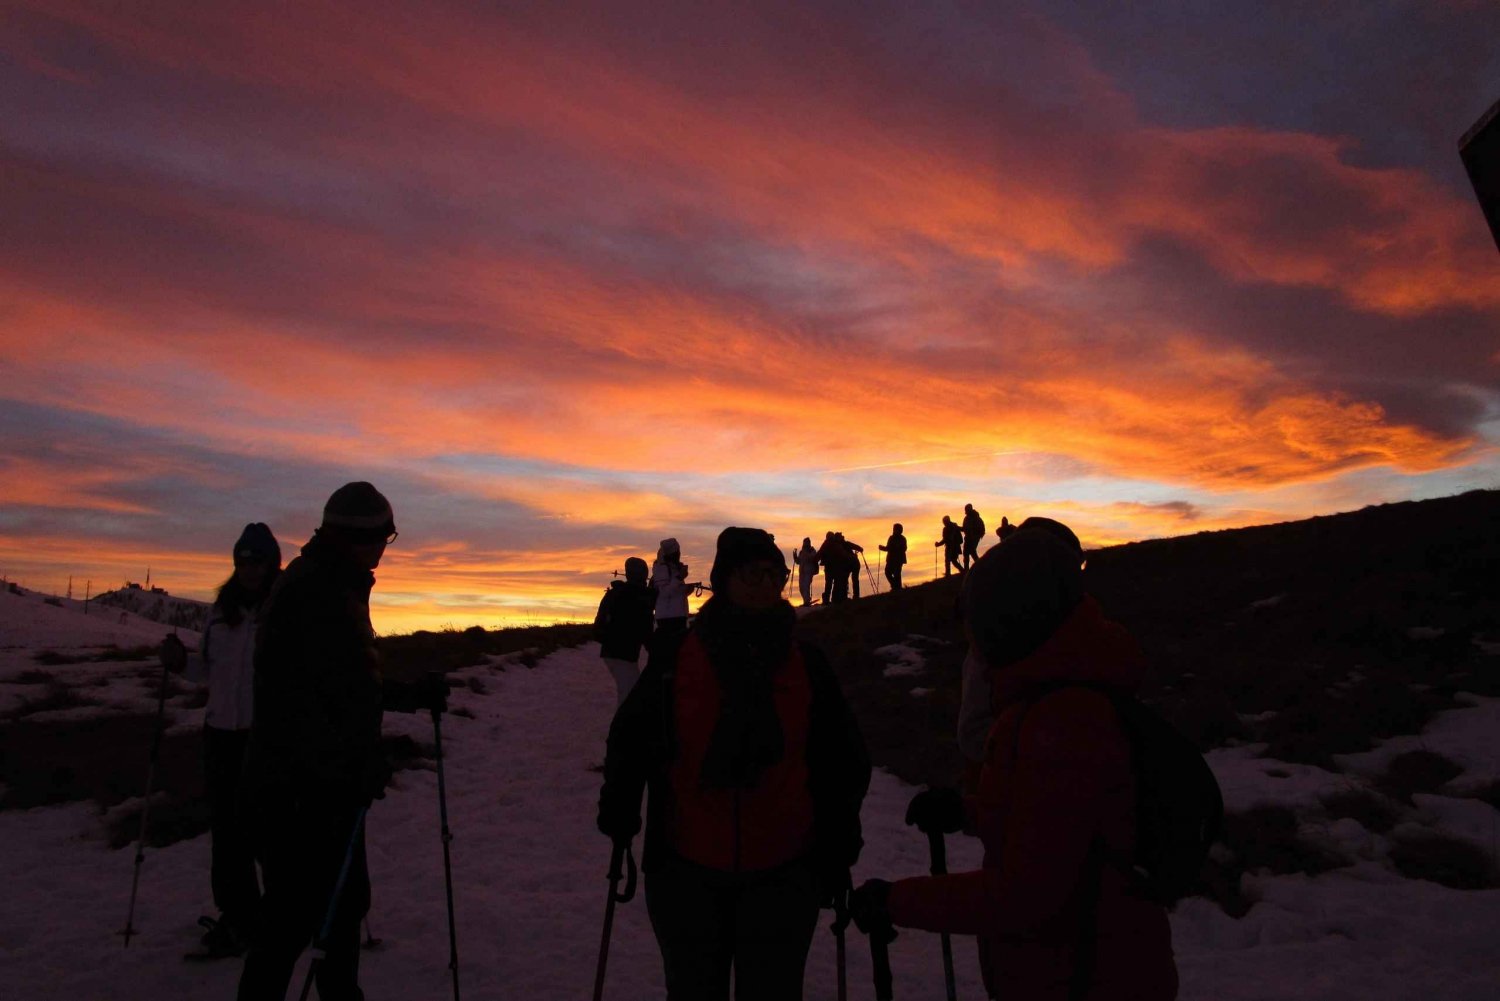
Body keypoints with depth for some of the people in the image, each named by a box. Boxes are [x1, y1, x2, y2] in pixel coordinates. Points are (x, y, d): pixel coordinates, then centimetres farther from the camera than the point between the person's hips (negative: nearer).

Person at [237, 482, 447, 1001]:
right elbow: (293, 692, -25)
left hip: (332, 785, 10)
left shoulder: (340, 588, 13)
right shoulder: (307, 587, -18)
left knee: (344, 901, 20)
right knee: (295, 914, 1)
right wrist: (351, 762, -27)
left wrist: (413, 694, 11)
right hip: (300, 788, -10)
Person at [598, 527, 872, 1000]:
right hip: (687, 871, 0)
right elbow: (630, 739, 4)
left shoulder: (807, 665, -2)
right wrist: (619, 821, 1)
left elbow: (843, 761, 5)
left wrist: (838, 851, 5)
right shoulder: (675, 659, -5)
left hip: (783, 874, 0)